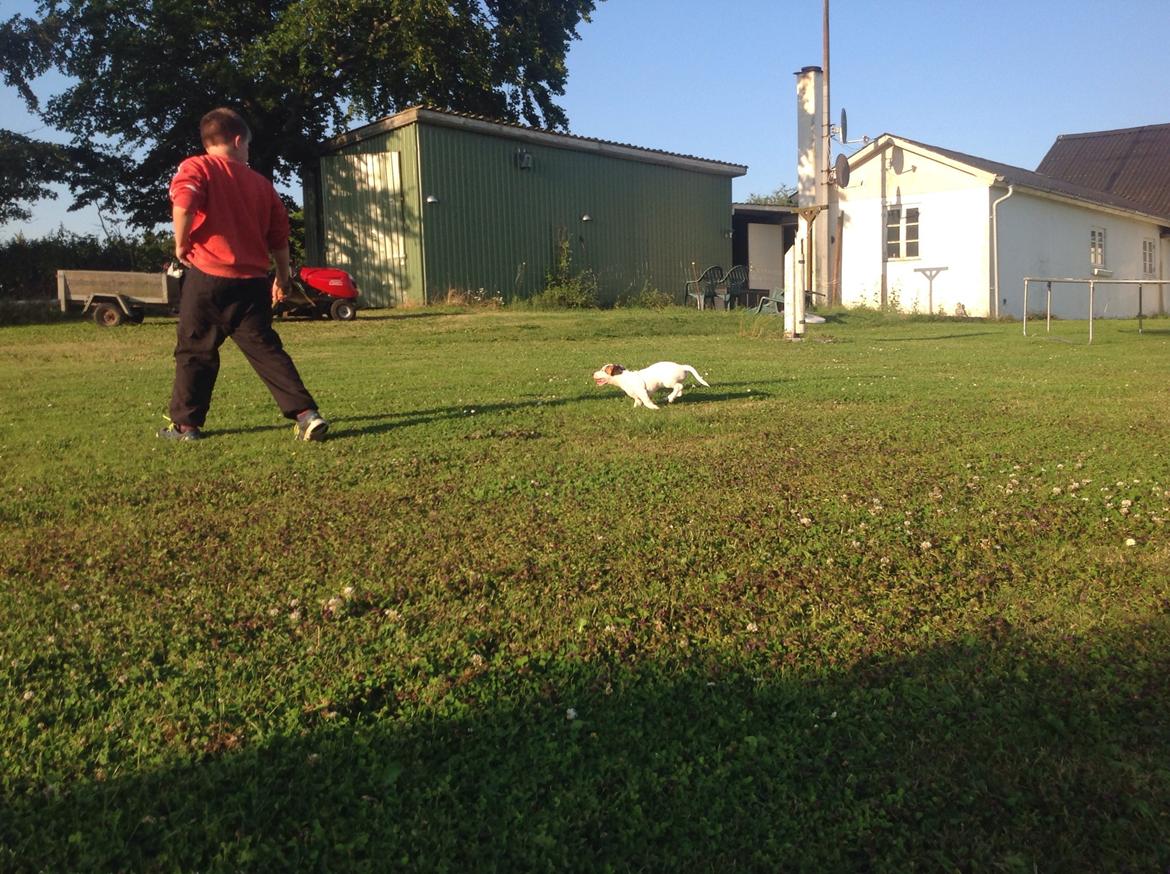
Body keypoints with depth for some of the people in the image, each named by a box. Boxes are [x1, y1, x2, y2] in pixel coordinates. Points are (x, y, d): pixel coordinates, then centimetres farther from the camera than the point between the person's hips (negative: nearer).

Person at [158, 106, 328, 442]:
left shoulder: (195, 168, 0)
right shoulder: (261, 182, 13)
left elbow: (183, 204, -21)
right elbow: (279, 237, 13)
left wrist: (181, 244, -6)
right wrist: (283, 277, 25)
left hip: (208, 276, -3)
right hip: (253, 281, 3)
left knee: (195, 352, 10)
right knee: (265, 348, 5)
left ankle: (185, 424, 19)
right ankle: (306, 413, -7)